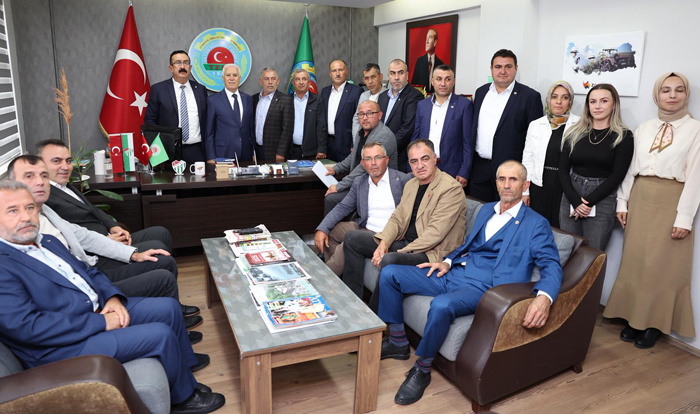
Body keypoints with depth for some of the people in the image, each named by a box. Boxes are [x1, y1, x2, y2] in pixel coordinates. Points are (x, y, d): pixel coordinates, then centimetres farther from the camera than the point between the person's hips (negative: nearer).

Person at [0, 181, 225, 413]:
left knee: (168, 307, 7)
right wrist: (100, 322, -22)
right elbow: (26, 326, -25)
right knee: (159, 334, -18)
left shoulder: (48, 242, 10)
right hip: (64, 346, -9)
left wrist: (112, 297, -4)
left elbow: (88, 272, 17)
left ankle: (184, 361, 31)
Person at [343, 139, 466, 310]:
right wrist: (383, 243, -9)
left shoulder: (452, 188, -15)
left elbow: (434, 234, -22)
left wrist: (398, 252, -23)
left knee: (389, 261, -36)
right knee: (352, 238, 3)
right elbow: (397, 218, 11)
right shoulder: (411, 185, 12)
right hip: (404, 243, 9)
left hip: (431, 252, -9)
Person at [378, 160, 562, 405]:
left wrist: (544, 298, -31)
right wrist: (448, 261, 7)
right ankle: (398, 342, 11)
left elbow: (552, 266, -10)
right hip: (452, 274, 7)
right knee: (389, 274, -3)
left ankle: (421, 370, -12)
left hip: (482, 288, -7)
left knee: (441, 306, -38)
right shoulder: (486, 210, 19)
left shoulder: (536, 225, -1)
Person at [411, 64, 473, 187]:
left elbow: (468, 142, -3)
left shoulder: (464, 105, 0)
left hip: (451, 171, -3)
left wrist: (464, 173, -8)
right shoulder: (422, 105, 11)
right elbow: (415, 138, 12)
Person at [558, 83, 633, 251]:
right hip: (570, 198, 3)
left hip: (602, 201, -3)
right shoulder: (575, 132, 8)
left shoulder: (623, 136, 0)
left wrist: (589, 201, -12)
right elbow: (563, 169, 3)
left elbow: (617, 174, -6)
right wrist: (576, 201, -10)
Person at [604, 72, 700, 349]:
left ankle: (654, 324, 18)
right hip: (640, 200, 4)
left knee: (663, 266, 3)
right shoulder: (644, 128, 9)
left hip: (671, 202, -4)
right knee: (635, 261, 8)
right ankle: (634, 319, 21)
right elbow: (630, 168, 9)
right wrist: (623, 202, 4)